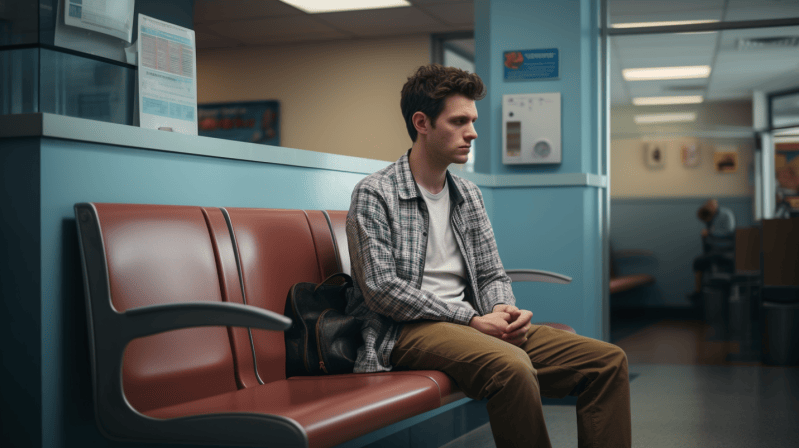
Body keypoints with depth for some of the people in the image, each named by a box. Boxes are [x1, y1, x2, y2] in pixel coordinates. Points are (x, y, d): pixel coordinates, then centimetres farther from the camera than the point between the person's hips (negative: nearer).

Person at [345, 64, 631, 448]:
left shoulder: (469, 195, 19)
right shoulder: (374, 194, -3)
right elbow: (381, 289, -13)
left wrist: (503, 311, -7)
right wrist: (471, 320, -16)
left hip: (470, 323, 7)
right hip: (408, 330, -7)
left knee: (608, 360, -8)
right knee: (511, 365, -38)